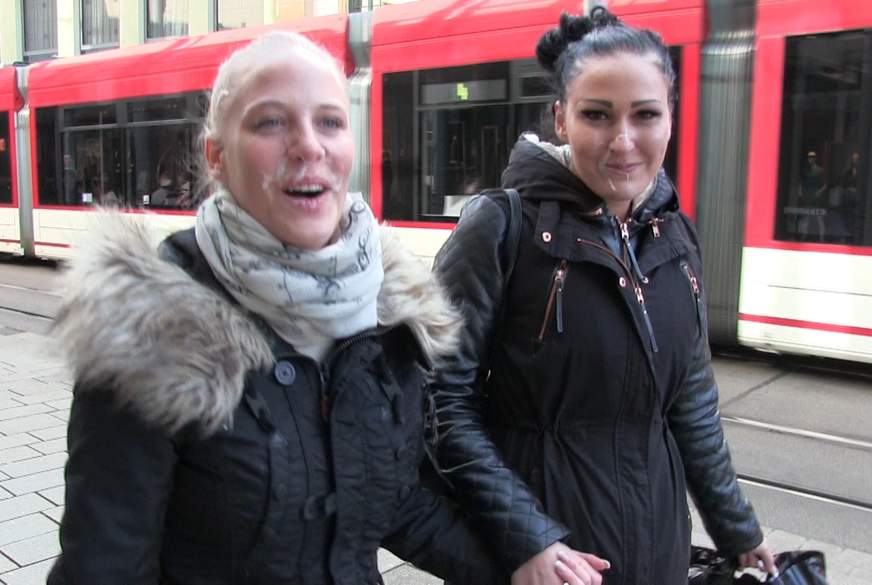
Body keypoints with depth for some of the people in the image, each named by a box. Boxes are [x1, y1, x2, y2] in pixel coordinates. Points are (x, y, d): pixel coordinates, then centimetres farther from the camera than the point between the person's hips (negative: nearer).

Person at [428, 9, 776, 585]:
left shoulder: (675, 236, 1)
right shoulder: (502, 226, -16)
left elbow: (691, 399, 10)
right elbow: (445, 400, -17)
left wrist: (735, 526, 15)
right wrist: (524, 538, -21)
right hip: (540, 519, -5)